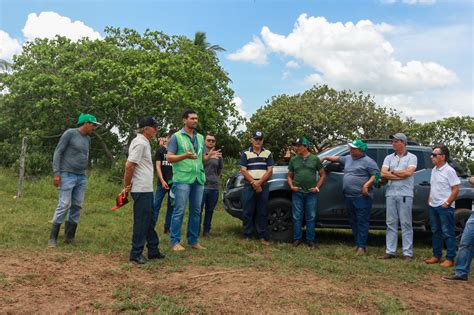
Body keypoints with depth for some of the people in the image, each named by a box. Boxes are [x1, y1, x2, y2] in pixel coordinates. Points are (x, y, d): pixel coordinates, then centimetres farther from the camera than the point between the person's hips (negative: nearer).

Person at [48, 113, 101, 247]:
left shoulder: (88, 139, 13)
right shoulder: (70, 133, -6)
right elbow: (58, 152, -7)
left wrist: (84, 172, 13)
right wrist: (56, 173, -14)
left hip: (81, 177, 7)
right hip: (67, 175, -7)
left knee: (77, 206, 5)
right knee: (64, 205, -9)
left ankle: (69, 237, 13)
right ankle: (53, 237, 0)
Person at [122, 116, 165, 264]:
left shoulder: (143, 142, 15)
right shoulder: (140, 143, -16)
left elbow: (129, 165, 18)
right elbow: (129, 166, -21)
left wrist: (127, 186, 15)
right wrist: (127, 186, -11)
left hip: (146, 189, 10)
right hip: (142, 189, -10)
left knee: (149, 220, 15)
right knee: (141, 222, -3)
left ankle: (153, 250, 23)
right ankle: (136, 254, 6)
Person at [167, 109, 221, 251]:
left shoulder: (200, 137, 16)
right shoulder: (176, 136, -2)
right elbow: (169, 158, -7)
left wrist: (209, 156, -4)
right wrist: (185, 155, -23)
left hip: (198, 179, 6)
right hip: (182, 179, -6)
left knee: (196, 211, 10)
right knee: (179, 211, -4)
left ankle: (193, 240, 20)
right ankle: (175, 242, 4)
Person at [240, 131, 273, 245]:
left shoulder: (268, 153, 10)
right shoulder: (245, 153, 7)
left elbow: (270, 170, 3)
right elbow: (243, 170, -1)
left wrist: (259, 182, -10)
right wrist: (253, 183, -11)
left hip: (263, 186, 1)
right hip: (249, 187, -1)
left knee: (262, 213, 3)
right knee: (248, 212, 0)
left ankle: (262, 236, 7)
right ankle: (247, 236, 7)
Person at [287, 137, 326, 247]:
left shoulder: (315, 159, 4)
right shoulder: (293, 159, 8)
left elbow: (322, 175, 8)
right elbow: (290, 176, 14)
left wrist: (317, 187, -2)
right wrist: (291, 186, -3)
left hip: (311, 193, -1)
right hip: (297, 193, 1)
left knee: (311, 217, 4)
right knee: (297, 217, 4)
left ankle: (310, 240, 13)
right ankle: (297, 239, 13)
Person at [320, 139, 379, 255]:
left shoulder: (368, 161, -7)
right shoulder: (348, 159, 16)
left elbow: (376, 175, -12)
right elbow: (337, 158, 33)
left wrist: (367, 185, -22)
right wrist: (325, 157, 30)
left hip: (362, 197, -8)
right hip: (349, 197, 8)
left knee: (362, 222, -5)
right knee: (353, 221, 13)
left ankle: (361, 246, -3)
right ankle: (357, 243, 22)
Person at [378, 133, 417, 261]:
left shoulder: (411, 157, 4)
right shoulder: (389, 158, 13)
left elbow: (409, 172, -13)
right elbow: (383, 174, -1)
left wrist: (392, 171, -2)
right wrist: (401, 175, -6)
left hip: (405, 194, -4)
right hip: (390, 194, 4)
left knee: (406, 224, -2)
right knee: (391, 224, 5)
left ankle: (408, 253, 2)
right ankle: (390, 251, 10)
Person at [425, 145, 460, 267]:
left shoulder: (449, 171, -12)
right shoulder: (434, 170, 11)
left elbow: (456, 189, -14)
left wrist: (447, 203, -16)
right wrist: (429, 200, 11)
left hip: (445, 207, -8)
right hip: (433, 206, 8)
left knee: (448, 233, -1)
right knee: (436, 232, 14)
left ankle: (450, 259, 4)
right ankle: (436, 256, 22)